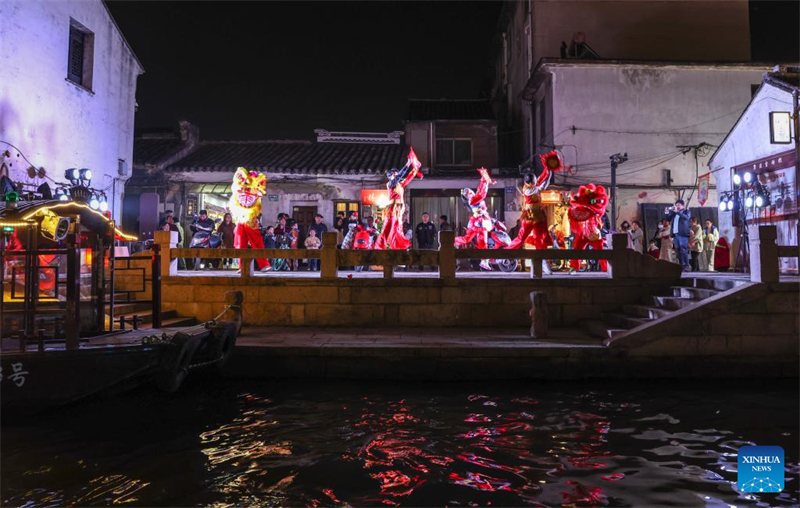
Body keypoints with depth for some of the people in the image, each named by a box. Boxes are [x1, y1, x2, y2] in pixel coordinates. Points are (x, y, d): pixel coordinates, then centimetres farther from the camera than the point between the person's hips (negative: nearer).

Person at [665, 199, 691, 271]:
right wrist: (667, 213, 2)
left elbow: (686, 217, -15)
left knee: (683, 250, -12)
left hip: (682, 234, -6)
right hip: (675, 234, 6)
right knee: (678, 251, 5)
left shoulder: (687, 211, 5)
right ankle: (681, 266, 8)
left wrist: (677, 211, -21)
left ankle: (687, 266, -11)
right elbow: (669, 219, 20)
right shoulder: (674, 213, 19)